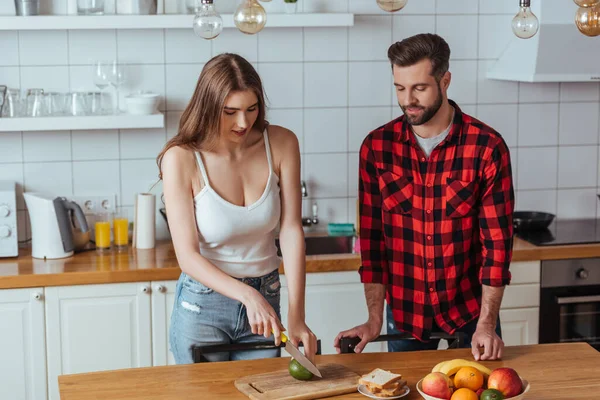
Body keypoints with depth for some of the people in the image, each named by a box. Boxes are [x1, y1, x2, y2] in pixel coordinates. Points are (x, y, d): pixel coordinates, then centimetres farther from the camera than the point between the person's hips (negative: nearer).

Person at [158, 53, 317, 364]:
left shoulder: (281, 144, -9)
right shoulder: (181, 159, -17)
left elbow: (291, 231, -11)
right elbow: (187, 256, -18)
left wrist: (296, 316, -19)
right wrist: (248, 295, -33)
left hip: (265, 299, 3)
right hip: (203, 304, -2)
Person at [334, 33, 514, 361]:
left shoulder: (487, 147, -12)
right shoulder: (377, 146, -5)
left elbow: (497, 241, -11)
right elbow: (372, 237, -3)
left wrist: (486, 325, -16)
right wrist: (375, 318, -7)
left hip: (470, 310, -1)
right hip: (404, 313, 1)